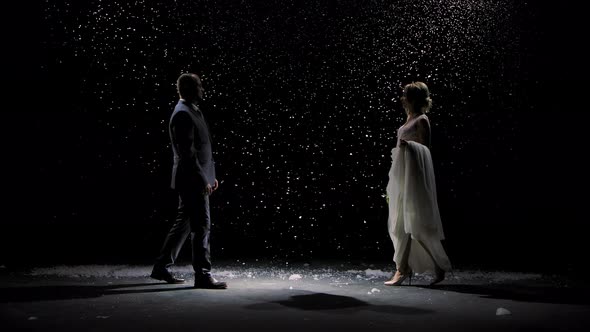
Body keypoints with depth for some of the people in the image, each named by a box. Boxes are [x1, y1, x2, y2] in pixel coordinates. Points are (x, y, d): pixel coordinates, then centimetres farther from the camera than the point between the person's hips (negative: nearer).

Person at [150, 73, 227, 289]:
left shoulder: (193, 111, 17)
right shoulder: (183, 114, -14)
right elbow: (187, 152, -20)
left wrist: (210, 176, 19)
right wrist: (203, 180, -21)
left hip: (198, 180, 10)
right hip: (192, 181, -10)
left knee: (184, 224, 15)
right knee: (201, 226, -5)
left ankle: (161, 268, 23)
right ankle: (203, 275, 2)